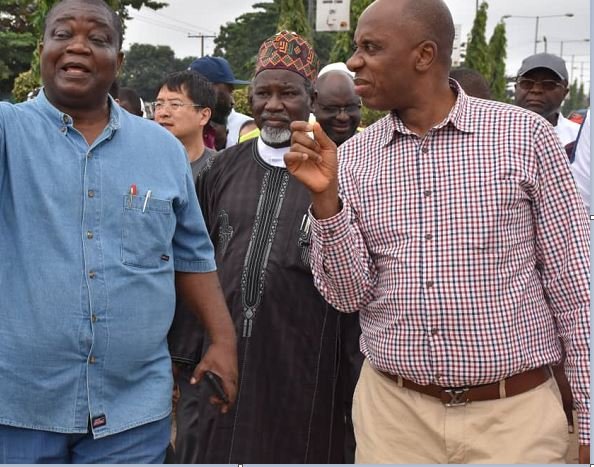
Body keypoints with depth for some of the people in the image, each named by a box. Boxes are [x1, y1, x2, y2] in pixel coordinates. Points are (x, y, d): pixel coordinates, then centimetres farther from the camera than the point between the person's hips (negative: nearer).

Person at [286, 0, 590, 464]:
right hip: (392, 412, 3)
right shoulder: (352, 158, 1)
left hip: (514, 413, -2)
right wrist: (325, 198, -16)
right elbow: (349, 295, -3)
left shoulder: (525, 135, -7)